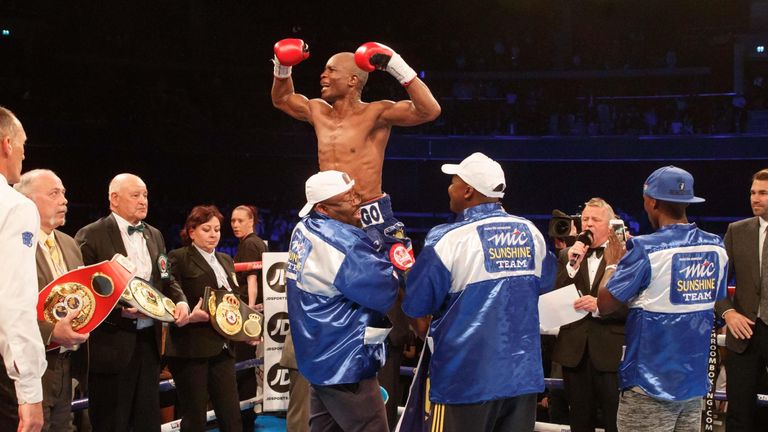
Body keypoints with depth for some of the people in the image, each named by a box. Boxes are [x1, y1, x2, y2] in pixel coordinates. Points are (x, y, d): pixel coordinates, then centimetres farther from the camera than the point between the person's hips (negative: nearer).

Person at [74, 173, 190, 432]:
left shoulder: (154, 235, 13)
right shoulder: (91, 236, -8)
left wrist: (180, 301, -3)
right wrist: (121, 308, -23)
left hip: (149, 339, 6)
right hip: (112, 343, -6)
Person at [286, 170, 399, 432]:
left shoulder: (305, 229, 4)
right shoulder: (341, 244, -25)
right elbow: (389, 291, -23)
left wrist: (378, 240, -5)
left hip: (321, 357, 10)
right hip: (344, 365, -10)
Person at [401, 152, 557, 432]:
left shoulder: (448, 239, -15)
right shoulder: (531, 232, 2)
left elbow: (415, 306, -11)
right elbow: (545, 284, 19)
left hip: (465, 377, -5)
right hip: (523, 373, 5)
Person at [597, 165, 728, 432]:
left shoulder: (646, 250, -17)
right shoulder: (716, 248, 1)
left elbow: (605, 304, -14)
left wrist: (612, 263, 4)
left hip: (651, 383, -6)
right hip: (696, 380, 6)